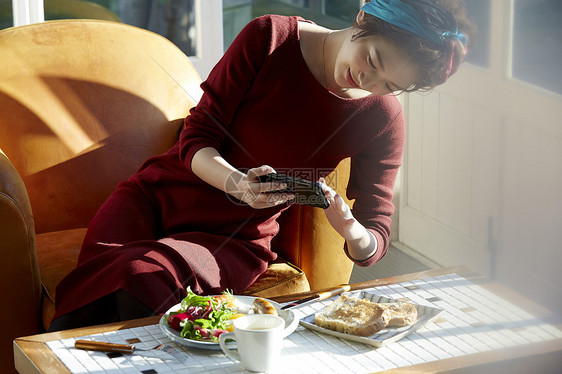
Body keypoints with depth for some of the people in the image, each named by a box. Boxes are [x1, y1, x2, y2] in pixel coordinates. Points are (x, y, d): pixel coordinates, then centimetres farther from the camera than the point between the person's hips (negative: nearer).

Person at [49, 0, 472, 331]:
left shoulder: (382, 120, -6)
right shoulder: (270, 39, -10)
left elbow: (375, 242, -2)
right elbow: (196, 137, -8)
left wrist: (352, 232, -28)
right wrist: (236, 183, -29)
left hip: (236, 239, 0)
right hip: (160, 195, 1)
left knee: (140, 283, -32)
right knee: (97, 279, -30)